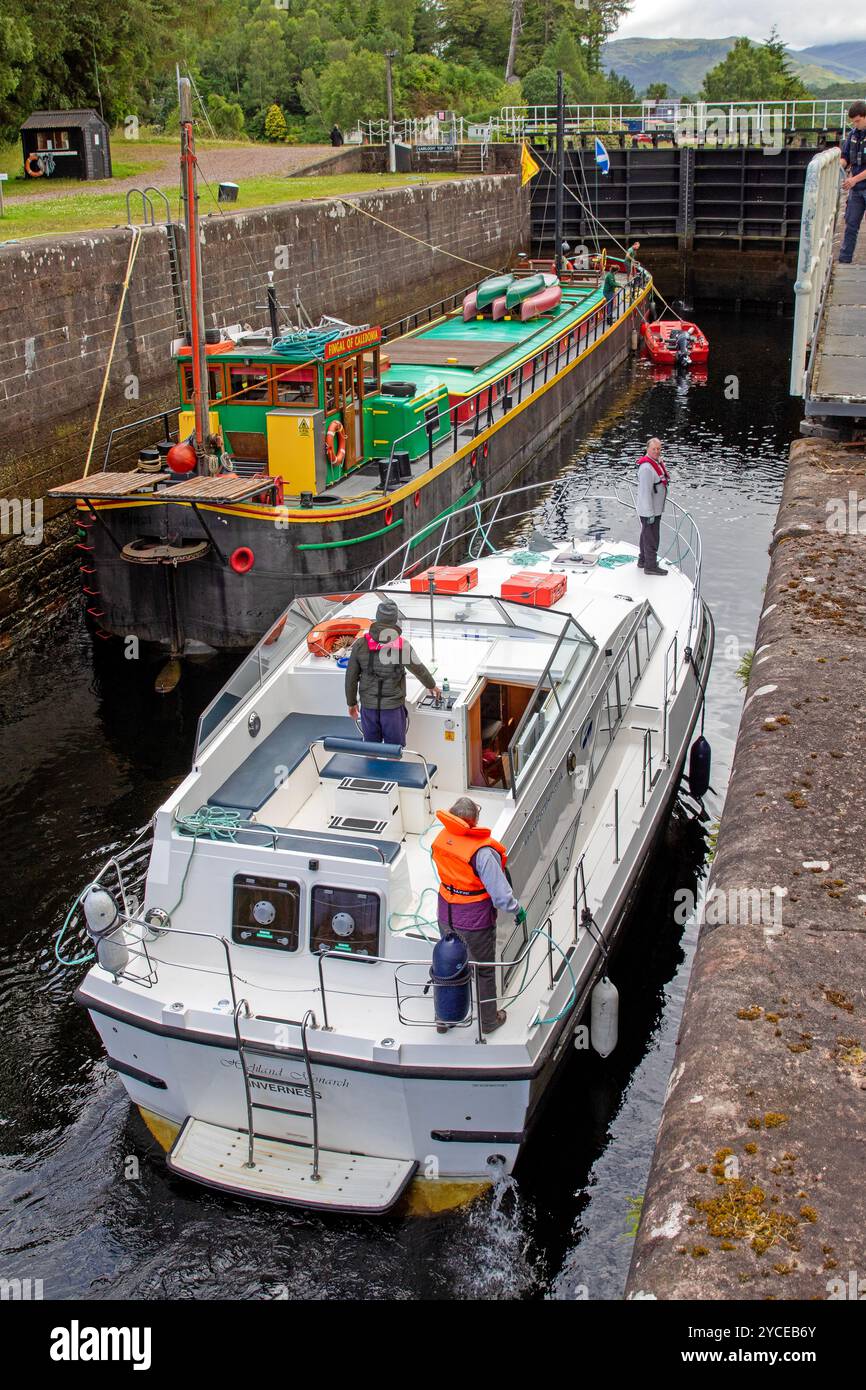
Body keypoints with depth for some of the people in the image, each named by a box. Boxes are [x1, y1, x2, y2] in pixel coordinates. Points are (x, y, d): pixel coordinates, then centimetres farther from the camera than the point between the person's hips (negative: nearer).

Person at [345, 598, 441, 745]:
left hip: (368, 707, 2)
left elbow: (351, 677, -2)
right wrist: (432, 686, 23)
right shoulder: (402, 646, -13)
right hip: (393, 708, -2)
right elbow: (419, 669, 3)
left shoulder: (360, 644, -9)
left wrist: (351, 702, 13)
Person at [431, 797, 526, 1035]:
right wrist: (517, 910, -9)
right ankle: (488, 1021, 35)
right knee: (484, 970, 17)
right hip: (475, 921, -6)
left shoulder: (441, 839, -10)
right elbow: (500, 892, -26)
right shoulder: (482, 852, -31)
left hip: (446, 915, 6)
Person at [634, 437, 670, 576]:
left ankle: (643, 561, 35)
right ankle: (650, 566, 8)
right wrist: (650, 514, -24)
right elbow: (645, 492, -26)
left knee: (646, 535, 22)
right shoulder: (646, 467, -25)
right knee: (651, 538, -1)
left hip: (655, 509, 10)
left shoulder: (657, 462, 8)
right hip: (649, 511, -10)